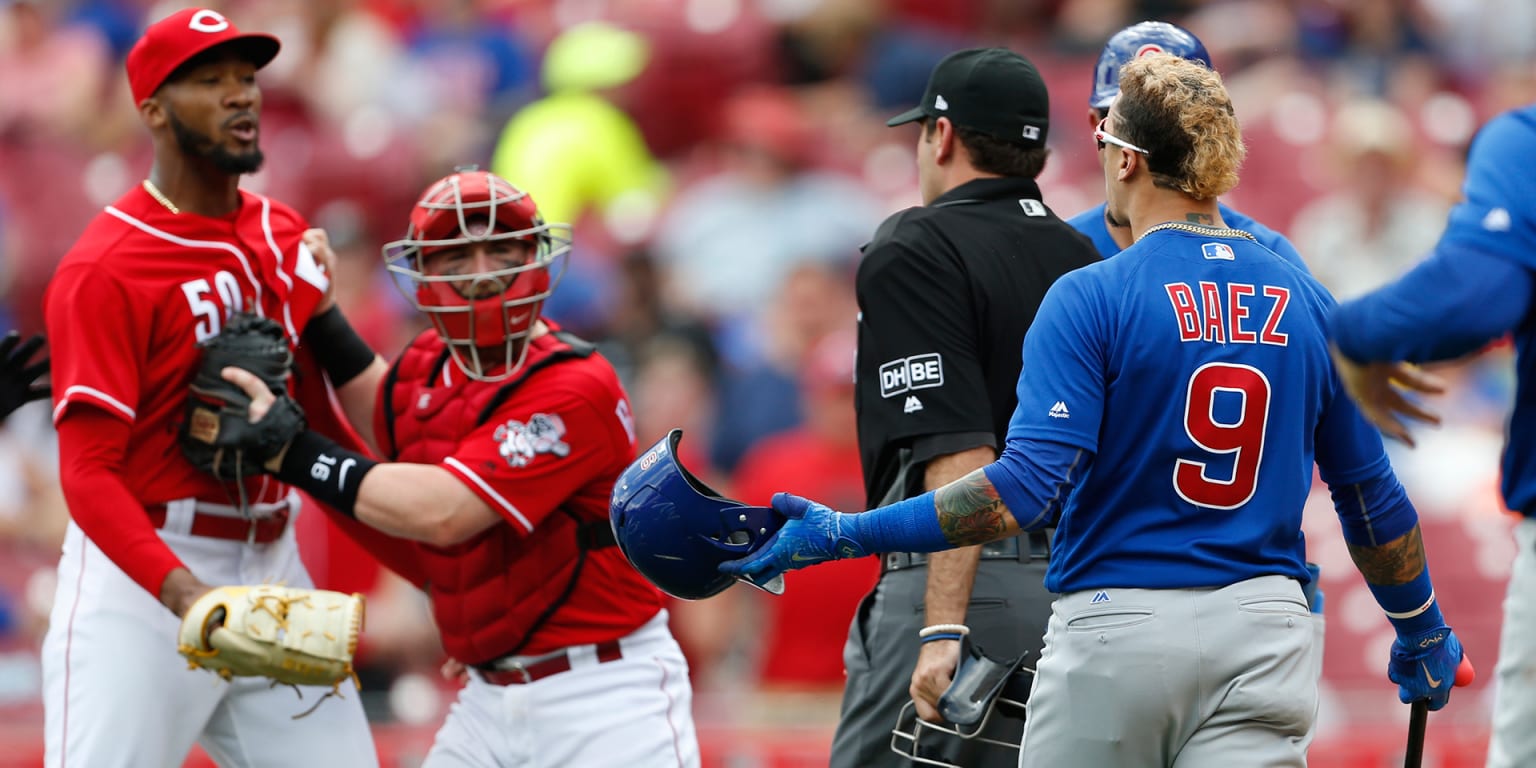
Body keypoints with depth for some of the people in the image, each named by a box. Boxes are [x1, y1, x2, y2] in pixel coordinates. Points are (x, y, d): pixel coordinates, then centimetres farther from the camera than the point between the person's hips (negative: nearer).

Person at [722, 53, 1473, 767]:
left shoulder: (1090, 298, -7)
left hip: (1116, 628, -3)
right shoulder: (1308, 304, 6)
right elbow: (1374, 500, 12)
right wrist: (1422, 636, 28)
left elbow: (1025, 489, -16)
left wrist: (843, 534, -14)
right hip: (1263, 634, 3)